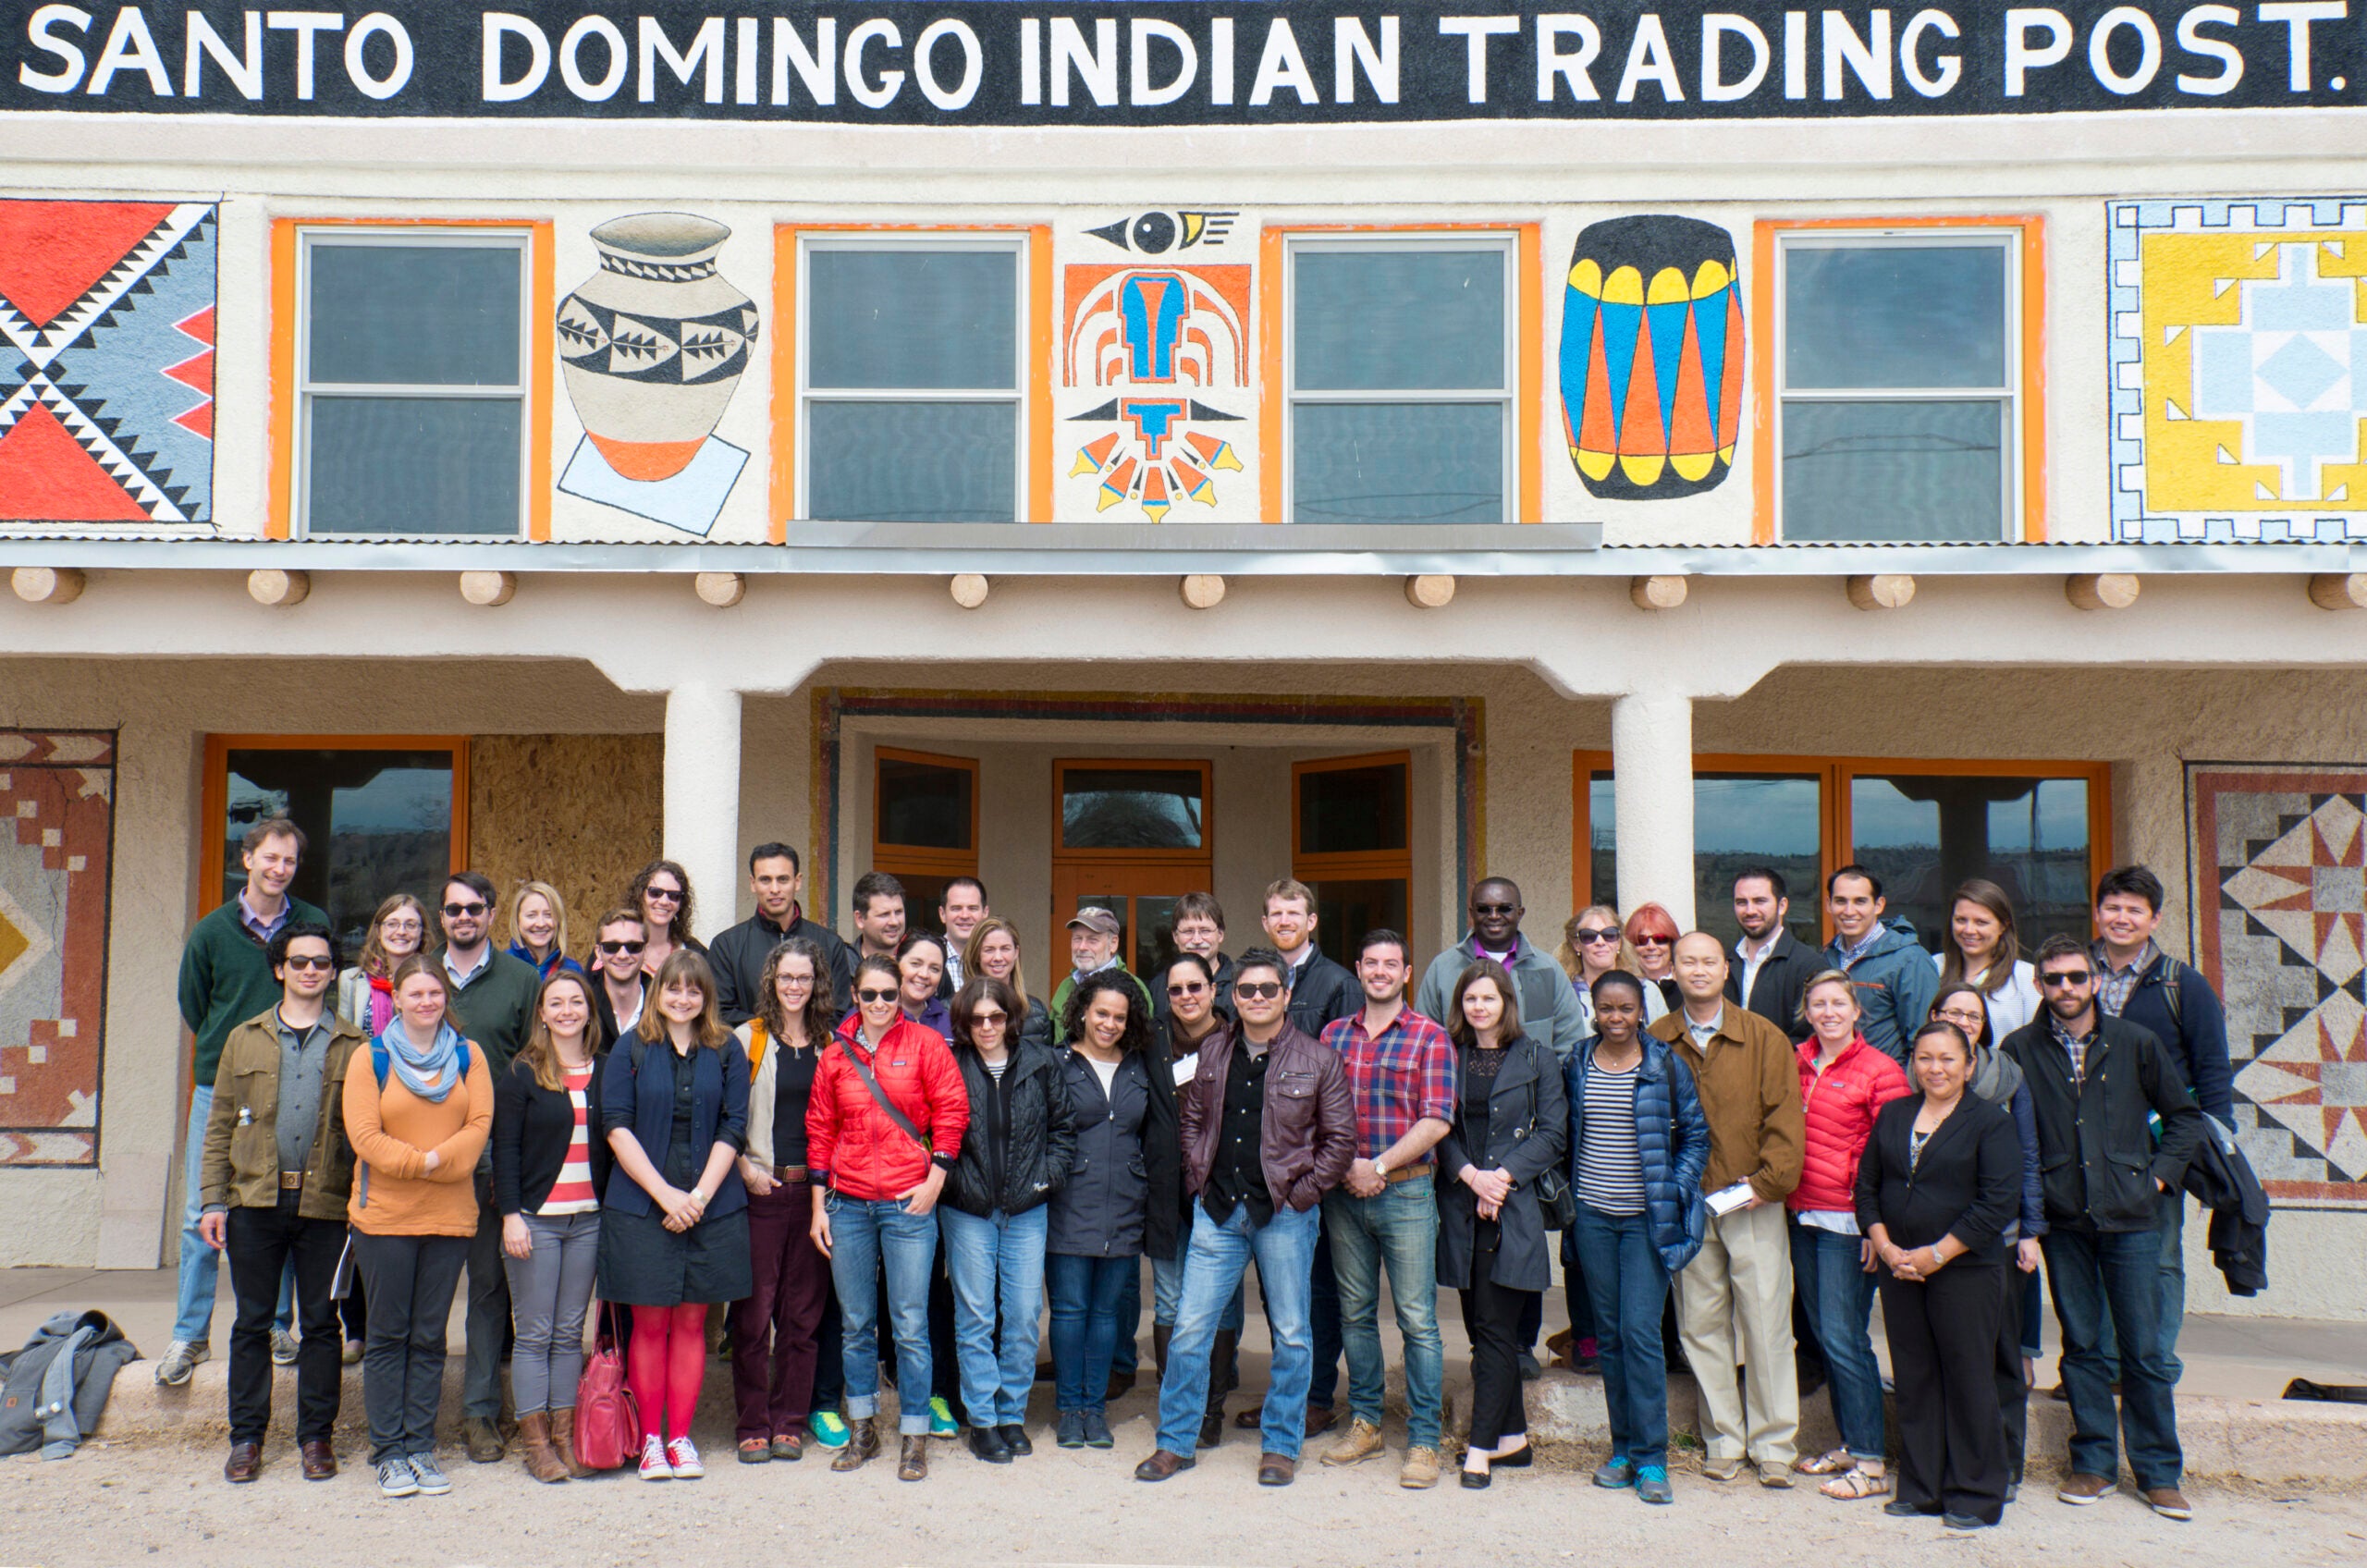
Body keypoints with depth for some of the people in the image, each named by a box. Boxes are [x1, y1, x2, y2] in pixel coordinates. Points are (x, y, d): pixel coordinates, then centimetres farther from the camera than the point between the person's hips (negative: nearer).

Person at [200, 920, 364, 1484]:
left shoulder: (353, 1046, 6)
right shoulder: (245, 1039, 10)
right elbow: (219, 1125, 9)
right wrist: (213, 1200, 1)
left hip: (325, 1204, -1)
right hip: (255, 1200, 1)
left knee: (321, 1323, 5)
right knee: (252, 1322, 6)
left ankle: (316, 1436, 14)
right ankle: (246, 1437, 15)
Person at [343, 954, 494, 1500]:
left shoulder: (469, 1056, 7)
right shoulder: (371, 1057, 2)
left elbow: (479, 1125, -3)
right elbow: (364, 1134, -8)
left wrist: (438, 1159, -18)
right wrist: (421, 1162, -15)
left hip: (450, 1215, 2)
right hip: (383, 1216, -2)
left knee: (429, 1337, 7)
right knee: (388, 1336, 4)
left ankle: (421, 1446, 14)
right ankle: (389, 1452, 10)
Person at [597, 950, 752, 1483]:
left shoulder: (727, 1053, 7)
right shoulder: (632, 1050, 3)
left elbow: (733, 1129, 2)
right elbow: (617, 1125, -4)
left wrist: (700, 1195, -10)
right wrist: (665, 1193, -12)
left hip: (709, 1206, 1)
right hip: (641, 1207, -1)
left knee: (691, 1321, 5)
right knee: (650, 1323, 2)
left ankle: (681, 1436, 13)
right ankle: (651, 1438, 12)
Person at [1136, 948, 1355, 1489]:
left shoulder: (1317, 1059, -4)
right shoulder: (1213, 1053, 7)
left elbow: (1340, 1139, -2)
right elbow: (1192, 1120, 18)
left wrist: (1302, 1193, -7)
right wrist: (1199, 1178, 6)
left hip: (1284, 1216, -2)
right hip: (1218, 1211, 3)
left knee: (1290, 1334, 6)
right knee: (1189, 1329, 2)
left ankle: (1281, 1446, 21)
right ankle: (1176, 1441, 15)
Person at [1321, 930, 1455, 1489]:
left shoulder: (1430, 1037, -1)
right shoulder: (1333, 1035, 10)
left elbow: (1436, 1121, -8)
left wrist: (1378, 1166, -13)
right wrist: (1346, 1166, -7)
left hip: (1406, 1191, -4)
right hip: (1344, 1192, 4)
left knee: (1417, 1319, -2)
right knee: (1354, 1313, 11)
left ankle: (1423, 1441, 5)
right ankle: (1364, 1422, 24)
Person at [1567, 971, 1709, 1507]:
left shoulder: (1666, 1065, -2)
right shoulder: (1577, 1065, 6)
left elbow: (1695, 1134, 3)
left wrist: (1674, 1191, -6)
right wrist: (1568, 1192, 7)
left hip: (1648, 1219, -3)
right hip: (1593, 1216, 3)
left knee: (1640, 1332, -9)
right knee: (1610, 1334, 8)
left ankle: (1651, 1458, 0)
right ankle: (1623, 1449, 18)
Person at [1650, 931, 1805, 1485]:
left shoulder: (1766, 1038, 2)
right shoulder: (1655, 1042, 6)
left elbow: (1784, 1116, -2)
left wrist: (1770, 1180, -11)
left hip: (1751, 1202, -2)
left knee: (1766, 1320, -1)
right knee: (1701, 1324, 7)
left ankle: (1773, 1445, 9)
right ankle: (1723, 1440, 18)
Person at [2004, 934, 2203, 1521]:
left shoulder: (2136, 1043, 2)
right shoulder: (2020, 1048, 2)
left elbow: (2184, 1116, 12)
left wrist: (2158, 1175, 2)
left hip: (2130, 1215, -1)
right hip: (2063, 1219, 1)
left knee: (2144, 1350, 2)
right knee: (2080, 1345, 7)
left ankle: (2159, 1473, 12)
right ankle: (2094, 1464, 18)